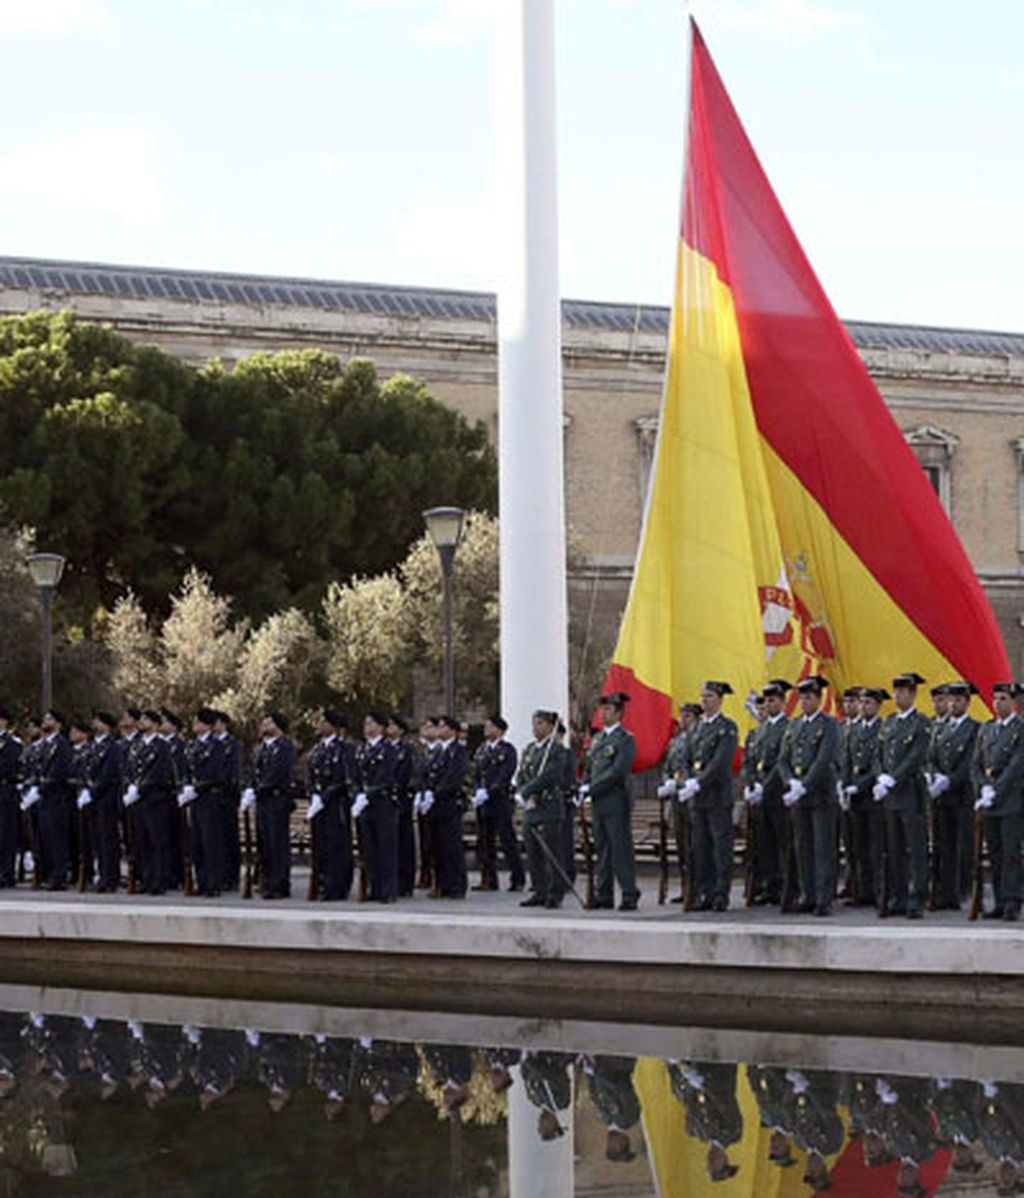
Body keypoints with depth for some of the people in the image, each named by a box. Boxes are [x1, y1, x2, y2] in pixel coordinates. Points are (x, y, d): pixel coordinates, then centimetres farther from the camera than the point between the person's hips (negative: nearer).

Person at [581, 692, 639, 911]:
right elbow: (588, 767, 21)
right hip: (598, 803, 8)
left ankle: (629, 895, -5)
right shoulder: (597, 739, 18)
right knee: (601, 849, 9)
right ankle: (603, 895, 13)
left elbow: (617, 772, -16)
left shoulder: (625, 739, -7)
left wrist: (592, 788, -15)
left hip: (616, 802, -8)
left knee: (621, 848, -7)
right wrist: (584, 788, 3)